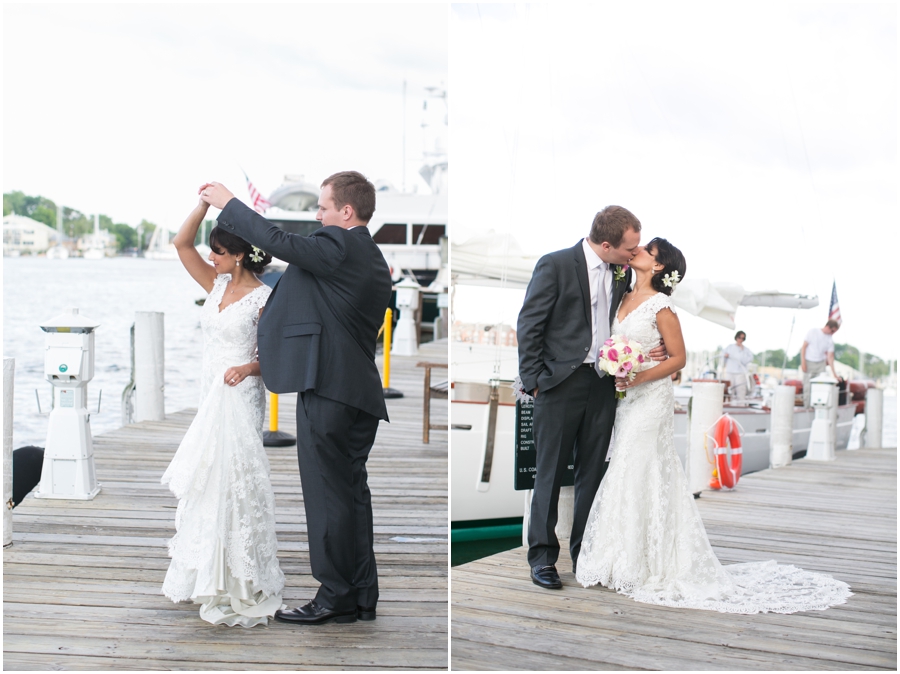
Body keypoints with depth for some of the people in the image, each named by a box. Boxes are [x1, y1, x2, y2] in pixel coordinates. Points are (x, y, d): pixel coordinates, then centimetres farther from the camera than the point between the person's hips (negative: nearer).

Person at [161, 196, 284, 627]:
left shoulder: (262, 298, -11)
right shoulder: (217, 285, 8)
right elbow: (182, 243, 5)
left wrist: (248, 368, -24)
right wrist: (206, 202, -4)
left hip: (239, 398, -7)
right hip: (210, 397, 7)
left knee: (233, 481, -8)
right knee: (208, 481, 11)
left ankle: (241, 587, 0)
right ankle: (209, 576, 24)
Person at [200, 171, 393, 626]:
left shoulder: (337, 247, -11)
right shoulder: (375, 261, 18)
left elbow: (278, 242, -16)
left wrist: (228, 203, -4)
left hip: (328, 387, -9)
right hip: (360, 388, 9)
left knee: (328, 495, -3)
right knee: (352, 493, 13)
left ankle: (336, 597, 4)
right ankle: (362, 597, 18)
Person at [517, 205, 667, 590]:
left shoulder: (622, 272, 7)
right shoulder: (555, 265, -10)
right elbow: (529, 325, -8)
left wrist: (648, 351, -2)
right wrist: (534, 381, -9)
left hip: (603, 384, 5)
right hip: (560, 384, -5)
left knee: (593, 472, 11)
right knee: (550, 472, 2)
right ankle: (542, 556, 11)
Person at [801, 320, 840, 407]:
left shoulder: (830, 340, 2)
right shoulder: (813, 332, -7)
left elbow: (830, 356, 4)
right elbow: (804, 347, -4)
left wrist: (834, 373, 0)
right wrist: (803, 362, -11)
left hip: (821, 364, 3)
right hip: (809, 363, -3)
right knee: (807, 386, -5)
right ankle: (807, 407, 0)